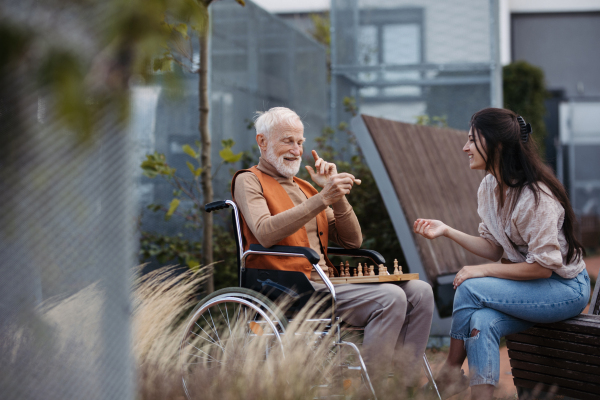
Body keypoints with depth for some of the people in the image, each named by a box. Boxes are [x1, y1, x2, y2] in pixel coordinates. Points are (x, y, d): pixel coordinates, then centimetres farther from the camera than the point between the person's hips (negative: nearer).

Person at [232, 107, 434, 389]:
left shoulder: (304, 187, 27)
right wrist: (323, 199, -22)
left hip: (324, 284, 8)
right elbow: (265, 233, -18)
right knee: (390, 297, -26)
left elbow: (352, 241, 17)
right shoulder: (248, 181, 5)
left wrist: (336, 193, 3)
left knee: (419, 292, -7)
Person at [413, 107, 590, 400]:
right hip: (531, 283, 7)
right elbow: (493, 248, 6)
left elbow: (542, 266, -23)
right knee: (482, 321, -23)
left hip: (566, 287, -7)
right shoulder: (489, 186, 3)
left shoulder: (536, 196, -24)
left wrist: (483, 271, -20)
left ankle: (450, 373, -3)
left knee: (469, 288, -22)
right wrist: (447, 231, -4)